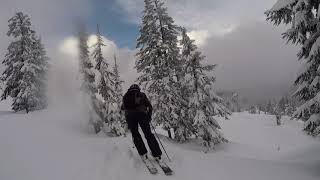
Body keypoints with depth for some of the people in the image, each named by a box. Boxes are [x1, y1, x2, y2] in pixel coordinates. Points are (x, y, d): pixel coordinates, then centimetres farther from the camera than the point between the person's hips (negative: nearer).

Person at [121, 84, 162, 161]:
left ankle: (143, 153, 3)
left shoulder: (126, 96, 26)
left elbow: (122, 107, 30)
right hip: (141, 113, -1)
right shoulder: (141, 95, 22)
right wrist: (149, 116, 23)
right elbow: (149, 106, 13)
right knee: (148, 134, 5)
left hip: (130, 115, 1)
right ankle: (157, 154, 0)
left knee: (135, 134, 14)